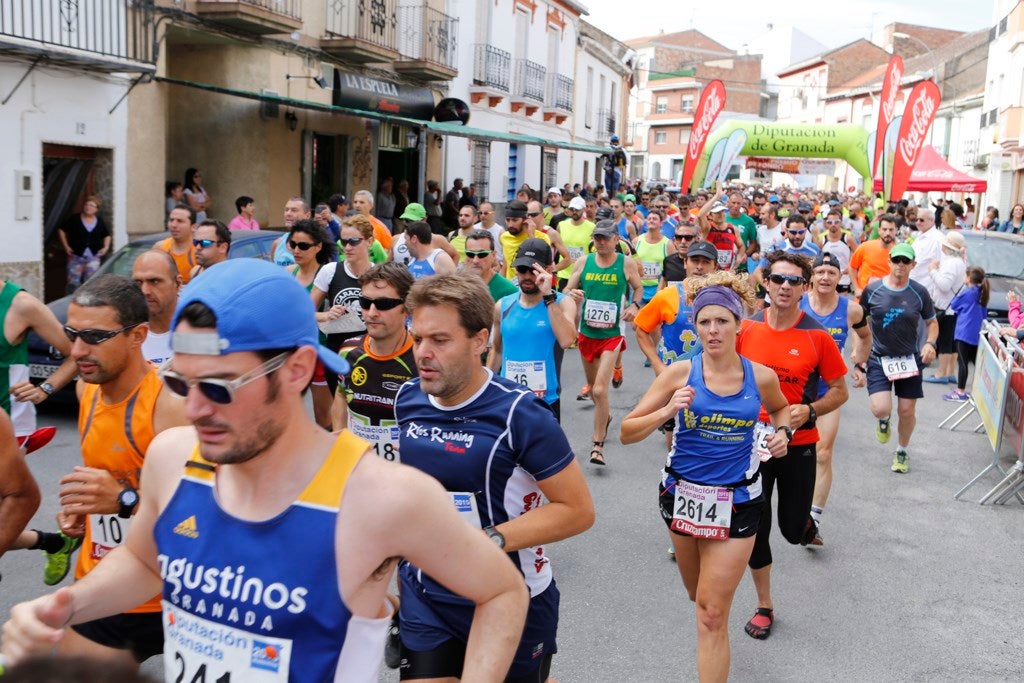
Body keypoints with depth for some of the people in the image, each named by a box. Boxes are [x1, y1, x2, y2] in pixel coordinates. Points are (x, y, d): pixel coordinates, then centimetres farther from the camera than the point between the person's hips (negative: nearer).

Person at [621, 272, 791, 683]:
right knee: (698, 598, 21)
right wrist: (667, 411, -27)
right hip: (683, 494, 2)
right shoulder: (681, 373, -10)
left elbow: (781, 408, 19)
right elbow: (627, 433, -11)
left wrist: (782, 432, -2)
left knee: (712, 615, -4)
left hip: (736, 502, -1)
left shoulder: (761, 377, -6)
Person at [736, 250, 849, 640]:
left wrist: (809, 411, -16)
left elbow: (840, 391, 0)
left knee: (793, 530, 5)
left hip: (798, 444, -1)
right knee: (756, 528, 6)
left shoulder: (818, 337, -9)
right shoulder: (745, 329, -4)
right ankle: (764, 606, 25)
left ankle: (806, 523, 45)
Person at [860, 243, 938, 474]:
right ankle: (884, 420, 24)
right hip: (878, 358, -1)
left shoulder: (920, 293, -3)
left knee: (907, 411, 5)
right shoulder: (872, 289, -6)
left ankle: (902, 451, 33)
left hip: (909, 359, 2)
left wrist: (930, 343, -9)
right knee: (880, 409, -17)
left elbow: (931, 322, 10)